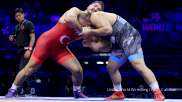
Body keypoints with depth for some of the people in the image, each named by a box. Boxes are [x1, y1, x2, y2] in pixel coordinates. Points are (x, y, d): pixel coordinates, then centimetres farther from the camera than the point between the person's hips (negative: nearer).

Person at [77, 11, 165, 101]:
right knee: (111, 67, 14)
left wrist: (91, 32, -17)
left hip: (130, 38, -11)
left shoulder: (95, 17, -10)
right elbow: (106, 46, 16)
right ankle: (118, 93, 27)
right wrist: (90, 44, 6)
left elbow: (108, 29, -26)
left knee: (139, 65, -21)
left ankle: (158, 94, -22)